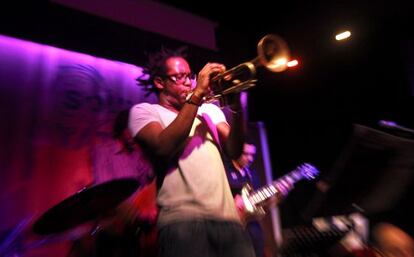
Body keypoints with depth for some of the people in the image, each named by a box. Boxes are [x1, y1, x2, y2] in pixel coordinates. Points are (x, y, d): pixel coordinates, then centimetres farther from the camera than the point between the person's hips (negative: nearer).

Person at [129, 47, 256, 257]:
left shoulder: (209, 110, 20)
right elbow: (163, 147, -14)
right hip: (182, 220, -4)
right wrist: (197, 95, -12)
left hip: (227, 217, 5)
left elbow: (234, 151, 6)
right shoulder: (144, 111, 8)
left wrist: (236, 105, -8)